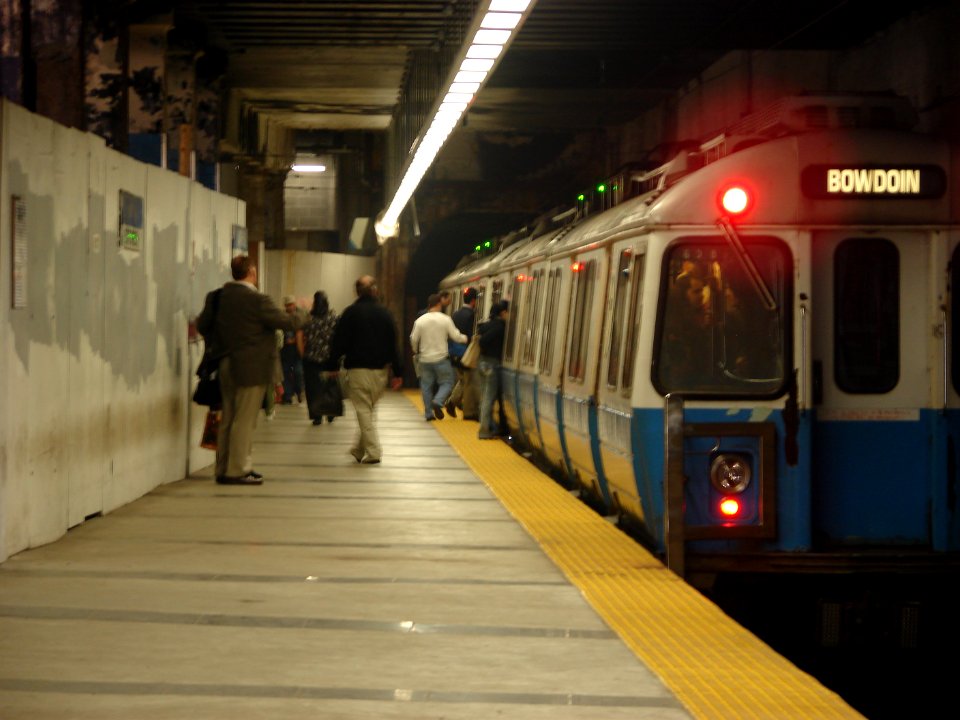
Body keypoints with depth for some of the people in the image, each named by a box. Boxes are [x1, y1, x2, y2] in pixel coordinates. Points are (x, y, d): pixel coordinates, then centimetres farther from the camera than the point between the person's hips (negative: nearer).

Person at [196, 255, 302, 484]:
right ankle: (237, 471, -1)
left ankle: (223, 468, 18)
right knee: (244, 420, -3)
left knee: (228, 419, 13)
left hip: (227, 367, 8)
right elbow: (283, 321, -9)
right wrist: (296, 317, 12)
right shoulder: (257, 300, -16)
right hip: (252, 368, -8)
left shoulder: (217, 297, 6)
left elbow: (203, 324, 14)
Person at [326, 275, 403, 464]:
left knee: (363, 410, 0)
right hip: (381, 369, 4)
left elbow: (339, 342, -5)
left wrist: (332, 365, 7)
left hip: (358, 369, -4)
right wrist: (397, 373, 8)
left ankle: (372, 452, -7)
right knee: (370, 409, 16)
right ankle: (359, 449, 20)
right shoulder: (385, 313, 4)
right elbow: (393, 344, 5)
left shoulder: (350, 313, -6)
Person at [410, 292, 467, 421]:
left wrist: (416, 351, 21)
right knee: (447, 382, 9)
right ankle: (438, 402, -16)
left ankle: (428, 413, 11)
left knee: (426, 386, 11)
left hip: (425, 359, 2)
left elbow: (414, 339, 0)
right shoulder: (445, 319, -9)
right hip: (441, 358, -2)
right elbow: (456, 336, -7)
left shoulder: (420, 320, -4)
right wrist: (466, 338, 14)